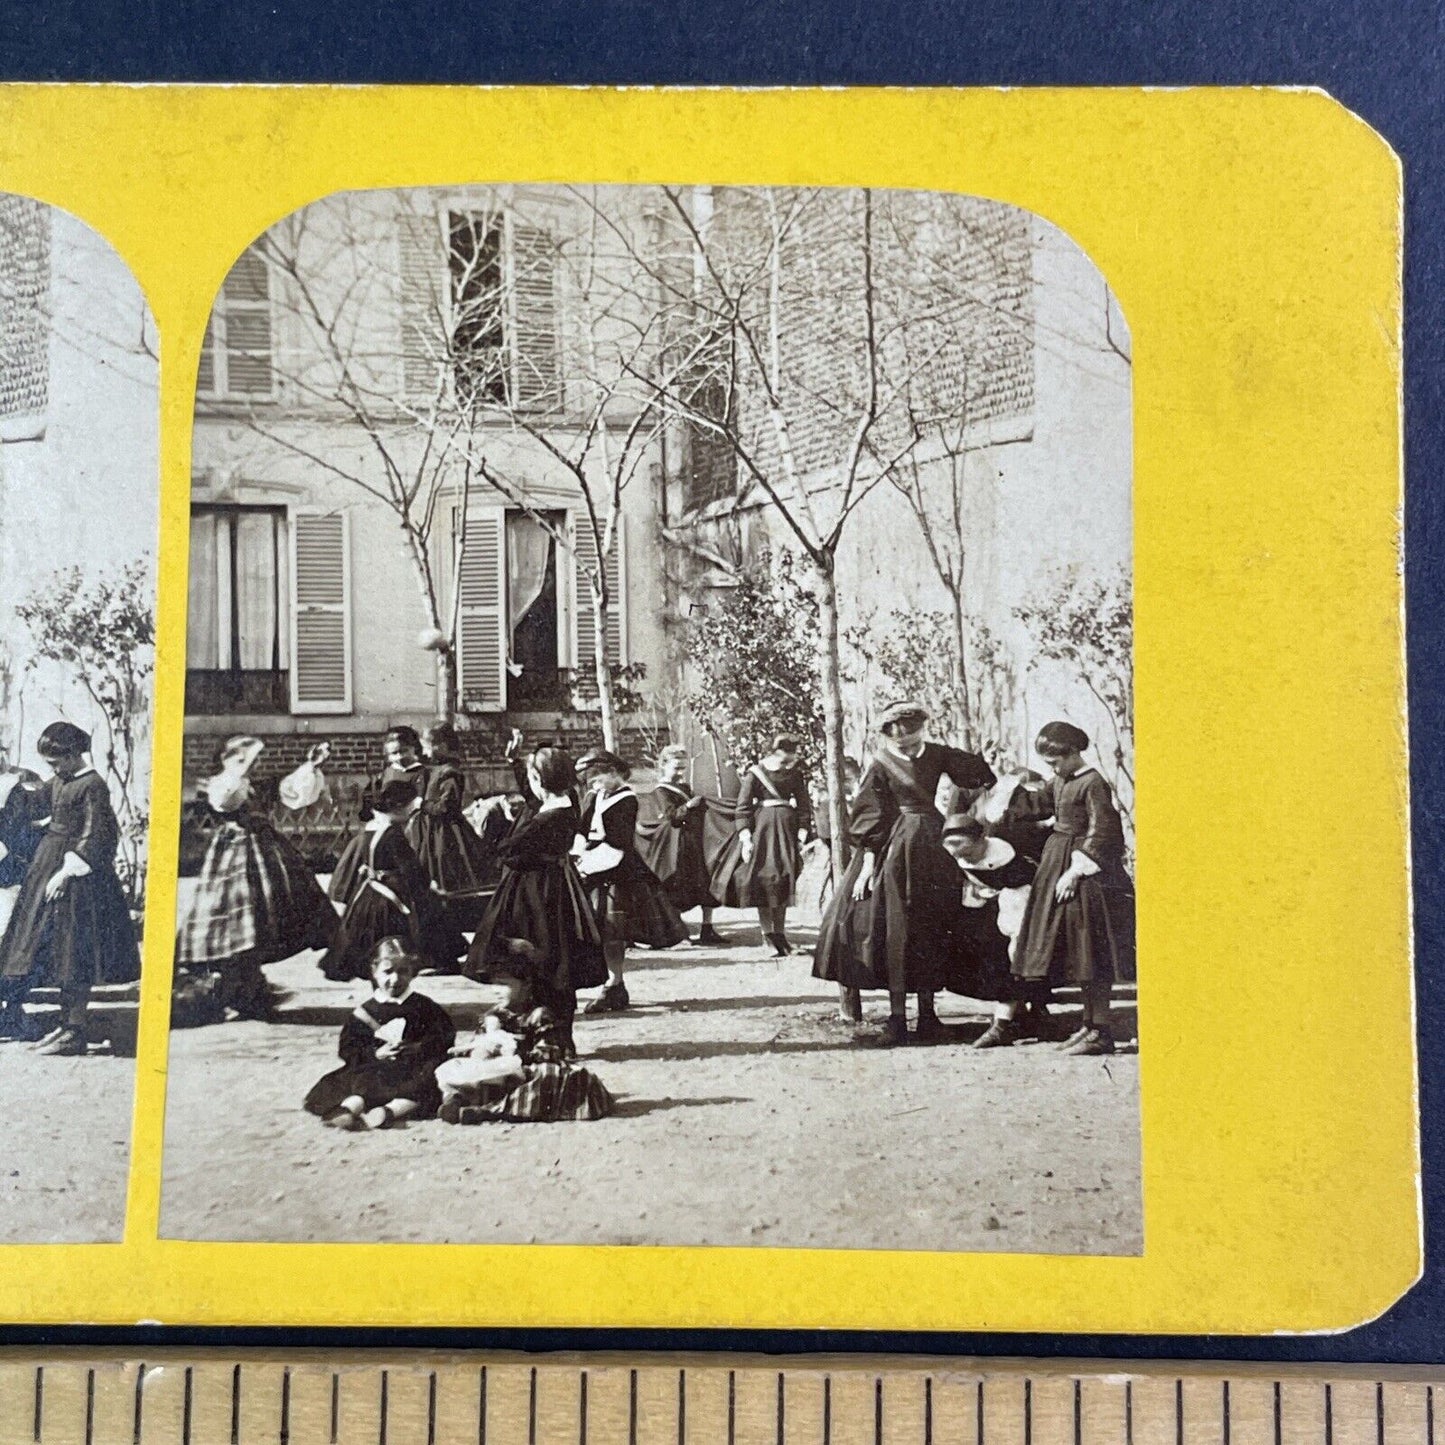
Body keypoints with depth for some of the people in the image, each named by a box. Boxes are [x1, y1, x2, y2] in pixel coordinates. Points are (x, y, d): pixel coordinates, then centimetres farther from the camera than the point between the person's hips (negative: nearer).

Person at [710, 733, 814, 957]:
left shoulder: (795, 774, 6)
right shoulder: (755, 773, -5)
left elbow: (804, 806, 9)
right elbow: (742, 807, -6)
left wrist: (802, 835, -1)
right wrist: (745, 838, -13)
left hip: (787, 829, 3)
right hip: (761, 828, -3)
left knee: (783, 882, 5)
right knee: (763, 881, -5)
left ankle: (779, 933, 14)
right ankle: (768, 933, 3)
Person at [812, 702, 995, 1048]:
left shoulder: (935, 755, 5)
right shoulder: (881, 766, -5)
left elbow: (978, 771, 15)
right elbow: (870, 819, -8)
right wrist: (868, 863, -15)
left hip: (931, 846, 5)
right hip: (894, 848, -5)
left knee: (931, 931, 8)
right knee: (895, 933, -5)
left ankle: (927, 1013, 17)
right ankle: (897, 1019, -1)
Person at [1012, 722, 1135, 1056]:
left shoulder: (1093, 784, -15)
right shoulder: (1060, 781, 11)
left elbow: (1100, 834, -18)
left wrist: (1075, 872, -20)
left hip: (1084, 869, -9)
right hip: (1057, 862, 9)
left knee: (1090, 951, -6)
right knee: (1076, 951, 12)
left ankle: (1101, 1031, -2)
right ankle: (1090, 1023, 20)